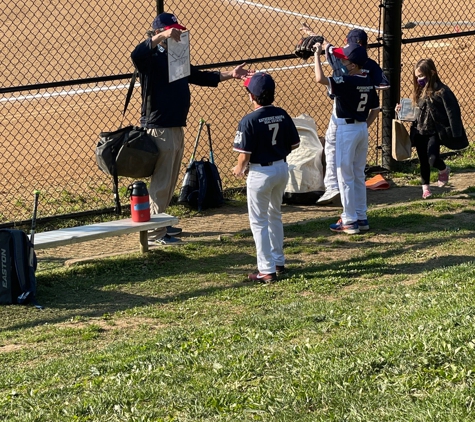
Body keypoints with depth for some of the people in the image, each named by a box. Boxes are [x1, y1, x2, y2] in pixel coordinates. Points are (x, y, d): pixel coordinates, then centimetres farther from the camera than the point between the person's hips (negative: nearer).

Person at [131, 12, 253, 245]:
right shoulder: (151, 59, -11)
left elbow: (199, 77, 22)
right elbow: (135, 54, -33)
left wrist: (229, 75, 14)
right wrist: (162, 37, -42)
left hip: (177, 128, 9)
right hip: (158, 129, -9)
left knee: (170, 182, 16)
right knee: (161, 182, -7)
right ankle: (154, 233, -2)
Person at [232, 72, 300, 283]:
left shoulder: (249, 121, -19)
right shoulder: (282, 115, -1)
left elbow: (244, 154, -18)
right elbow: (294, 144, 6)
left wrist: (239, 169, 2)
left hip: (260, 172, -6)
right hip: (282, 168, 6)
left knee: (259, 221, 4)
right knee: (275, 215, 23)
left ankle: (267, 270, 4)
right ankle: (279, 262, 31)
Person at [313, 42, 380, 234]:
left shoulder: (347, 81, -19)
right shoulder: (368, 82, 5)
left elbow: (320, 79, -31)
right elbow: (375, 109, 12)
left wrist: (317, 55, -22)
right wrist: (364, 125, 17)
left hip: (346, 130, -8)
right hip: (362, 128, 8)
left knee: (345, 176, -1)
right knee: (359, 176, 16)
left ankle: (350, 221, 1)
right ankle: (362, 218, 20)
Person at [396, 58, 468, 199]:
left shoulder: (441, 91, -15)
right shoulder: (420, 91, 7)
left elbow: (453, 112, -16)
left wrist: (456, 135, -19)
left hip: (434, 133, -6)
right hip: (420, 133, 6)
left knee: (432, 159, -16)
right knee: (423, 161, 12)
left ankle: (444, 170, 18)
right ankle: (425, 187, 29)